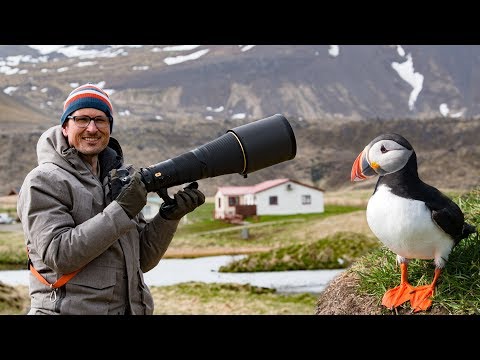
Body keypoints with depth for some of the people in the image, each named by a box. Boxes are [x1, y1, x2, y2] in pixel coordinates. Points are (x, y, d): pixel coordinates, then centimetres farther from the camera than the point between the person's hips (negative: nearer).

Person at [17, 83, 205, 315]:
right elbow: (58, 254, -18)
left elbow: (142, 260, 10)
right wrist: (121, 210, -20)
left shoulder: (120, 177, 10)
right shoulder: (42, 182, -6)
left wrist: (168, 217, -5)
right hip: (68, 309, -5)